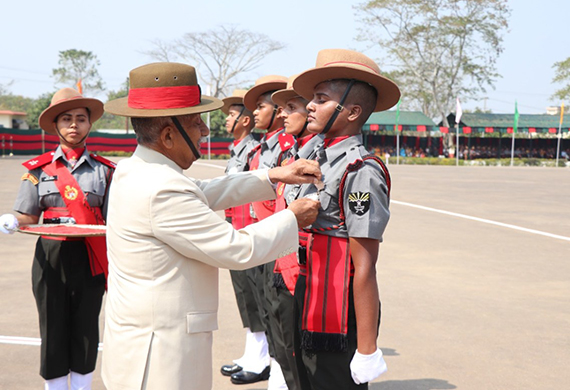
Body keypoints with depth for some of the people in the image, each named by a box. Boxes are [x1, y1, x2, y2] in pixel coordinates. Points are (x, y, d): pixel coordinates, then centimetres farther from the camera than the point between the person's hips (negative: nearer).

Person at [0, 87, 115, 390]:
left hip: (90, 257, 0)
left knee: (85, 328, 7)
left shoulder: (103, 169, 4)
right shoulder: (39, 169, 4)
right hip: (51, 255, 0)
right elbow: (30, 217, 3)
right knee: (53, 328, 5)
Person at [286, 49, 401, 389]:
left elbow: (364, 269, -20)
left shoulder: (360, 172, -18)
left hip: (339, 322, -8)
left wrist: (367, 350, -19)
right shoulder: (317, 160, 7)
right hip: (309, 312, 8)